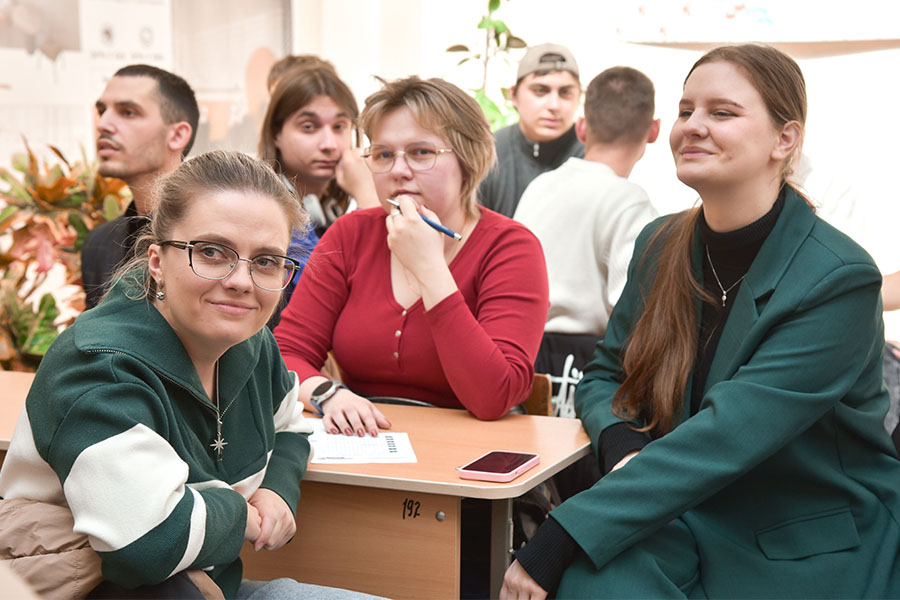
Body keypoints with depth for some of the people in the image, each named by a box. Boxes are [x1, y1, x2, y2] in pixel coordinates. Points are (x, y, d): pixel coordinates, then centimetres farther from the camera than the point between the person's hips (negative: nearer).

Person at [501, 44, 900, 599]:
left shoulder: (840, 280, -16)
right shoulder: (661, 246, 3)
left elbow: (726, 435, -24)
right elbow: (604, 376, 13)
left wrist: (559, 540, -29)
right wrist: (621, 444, -13)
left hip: (808, 553, -4)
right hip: (683, 523, 4)